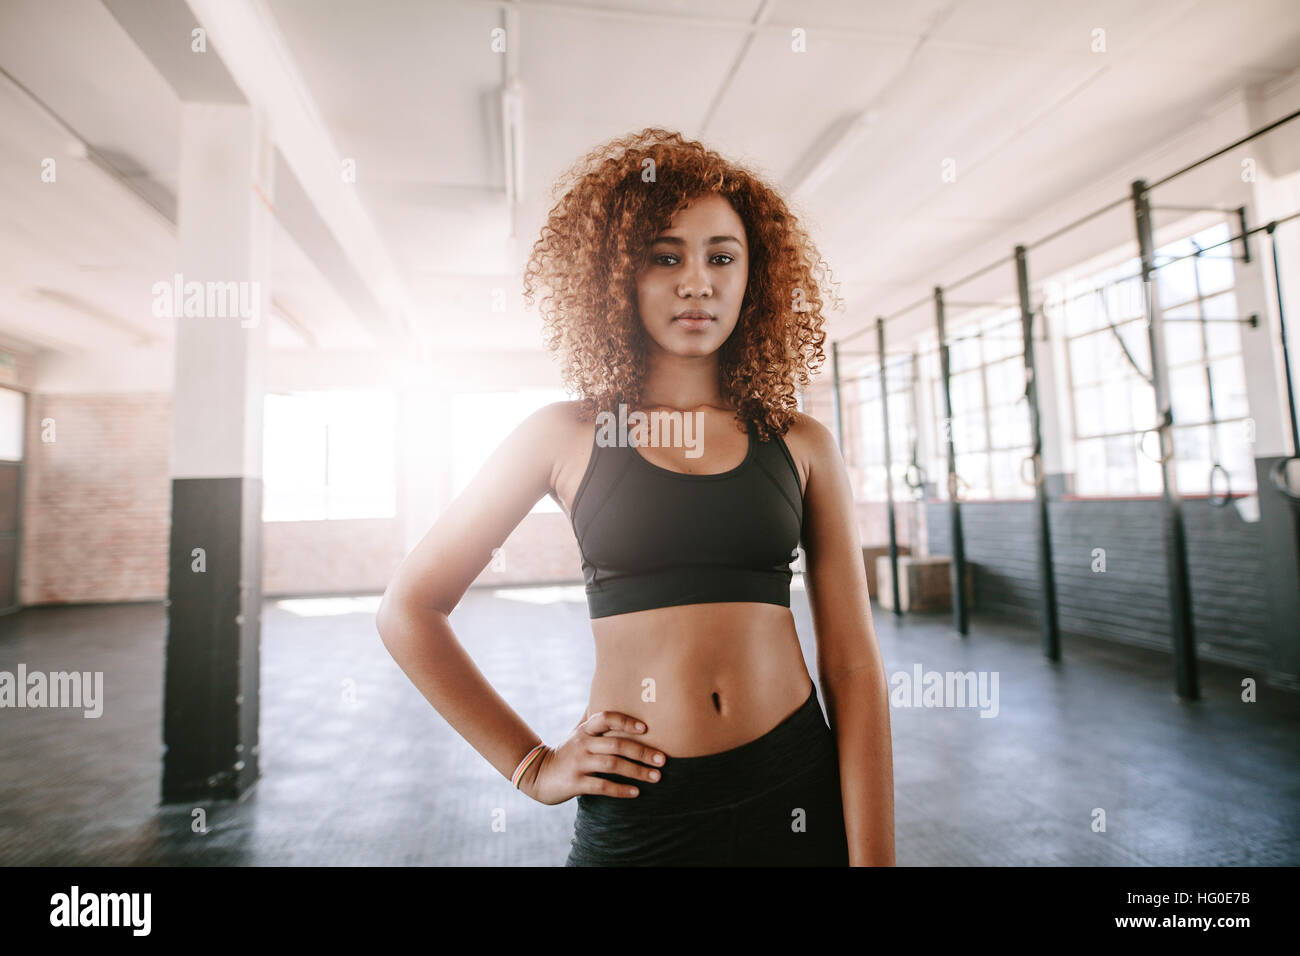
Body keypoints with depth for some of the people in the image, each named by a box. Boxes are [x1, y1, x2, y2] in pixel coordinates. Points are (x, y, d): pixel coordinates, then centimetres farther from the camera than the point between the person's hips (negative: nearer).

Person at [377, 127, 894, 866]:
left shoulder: (802, 444, 0)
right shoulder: (568, 434, -4)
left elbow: (854, 664, -2)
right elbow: (409, 609, 1)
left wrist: (872, 854, -8)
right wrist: (531, 765, -2)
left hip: (799, 793, 2)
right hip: (634, 811, -1)